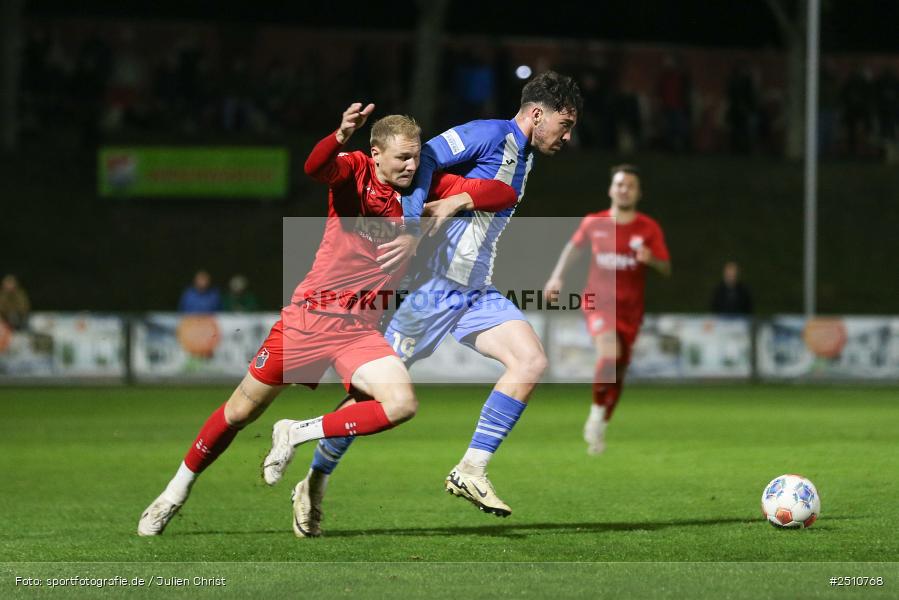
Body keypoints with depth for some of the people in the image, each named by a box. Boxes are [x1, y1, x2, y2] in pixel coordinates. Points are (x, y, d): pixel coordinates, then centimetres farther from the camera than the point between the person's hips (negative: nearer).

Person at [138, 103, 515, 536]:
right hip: (308, 315, -2)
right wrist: (340, 136, -53)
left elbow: (503, 192, -3)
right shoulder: (354, 171, -9)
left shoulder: (427, 188, -1)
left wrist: (458, 200, -21)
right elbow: (315, 167, -32)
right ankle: (177, 491, 26)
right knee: (241, 410, 5)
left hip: (359, 329, 3)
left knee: (402, 404, -23)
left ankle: (297, 435, -5)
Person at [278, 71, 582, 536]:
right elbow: (424, 158, -22)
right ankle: (314, 485, 14)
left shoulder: (524, 157, 16)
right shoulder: (491, 135, -11)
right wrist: (411, 231, -31)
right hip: (433, 283, -8)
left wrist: (457, 201, -5)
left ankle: (471, 472, -10)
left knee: (531, 361, -13)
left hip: (474, 292, 8)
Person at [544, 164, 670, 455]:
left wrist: (650, 259, -23)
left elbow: (666, 269, -2)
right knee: (610, 354, -29)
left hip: (630, 309, 2)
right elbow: (574, 246, 20)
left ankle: (599, 427, 26)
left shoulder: (649, 229, -1)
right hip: (598, 302, -2)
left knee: (618, 371, 6)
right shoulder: (593, 223, 1)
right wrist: (557, 276, 10)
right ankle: (597, 410, -7)